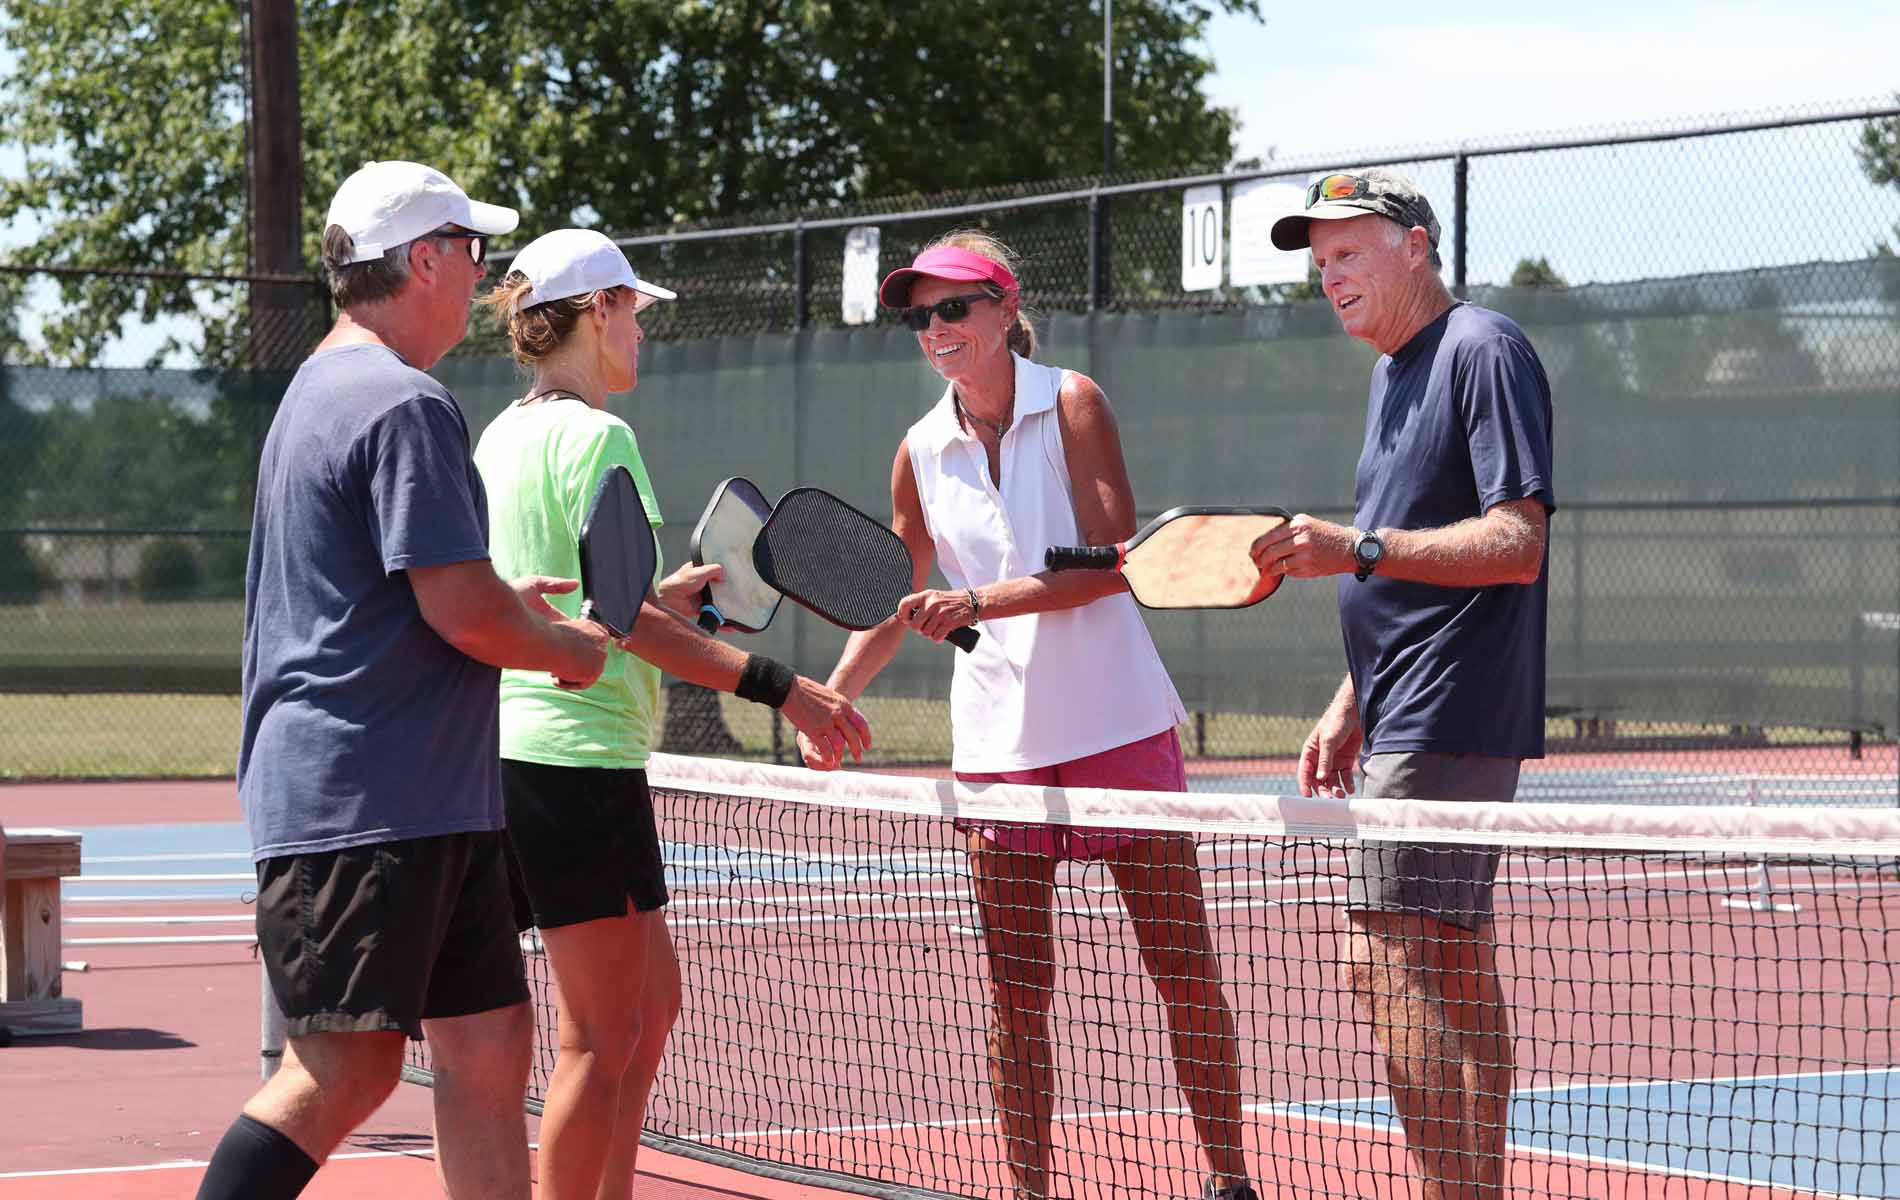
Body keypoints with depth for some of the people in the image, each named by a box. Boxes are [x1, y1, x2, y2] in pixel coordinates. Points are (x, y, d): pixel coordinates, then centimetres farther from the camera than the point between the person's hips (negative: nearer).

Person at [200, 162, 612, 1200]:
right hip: (361, 803, -11)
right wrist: (566, 646, -1)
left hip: (429, 805, 11)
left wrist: (506, 605, 21)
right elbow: (465, 612, -19)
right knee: (344, 1070, -11)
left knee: (487, 1048, 9)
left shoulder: (323, 391, 19)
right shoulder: (403, 405, -14)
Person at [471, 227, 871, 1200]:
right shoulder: (594, 435, -12)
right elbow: (627, 619, -20)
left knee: (652, 999, 17)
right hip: (581, 755, -10)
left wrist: (658, 599, 28)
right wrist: (780, 689, -22)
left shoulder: (505, 434, 15)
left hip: (521, 747, 10)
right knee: (604, 1036, -6)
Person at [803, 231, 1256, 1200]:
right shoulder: (922, 452, 6)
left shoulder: (1070, 404, -5)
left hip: (1117, 722, -3)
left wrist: (980, 602, -22)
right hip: (997, 742, 3)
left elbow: (1114, 562, -14)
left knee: (1184, 971, 0)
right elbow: (895, 598, 16)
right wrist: (833, 694, 1)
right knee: (1016, 993, 2)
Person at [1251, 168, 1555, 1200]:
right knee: (1455, 976, 11)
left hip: (1449, 720, -10)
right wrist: (1349, 708, 20)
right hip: (1407, 717, 10)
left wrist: (1356, 549, -27)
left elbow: (1515, 544, -20)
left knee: (1386, 966, -15)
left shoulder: (1483, 351, -11)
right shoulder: (1395, 376, 18)